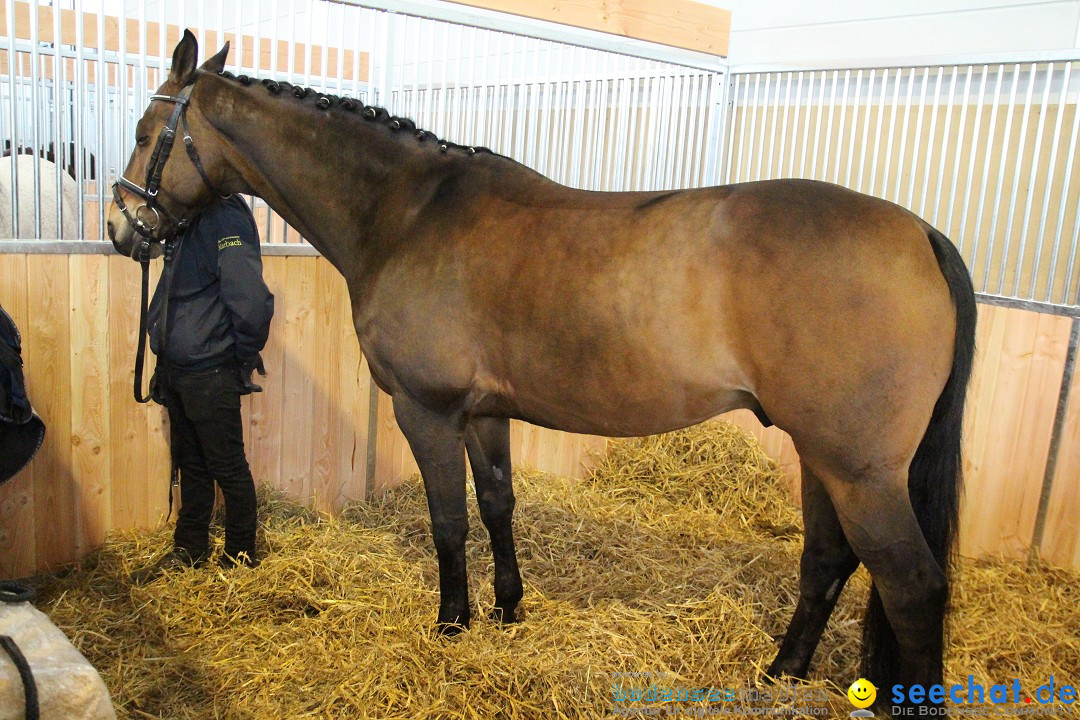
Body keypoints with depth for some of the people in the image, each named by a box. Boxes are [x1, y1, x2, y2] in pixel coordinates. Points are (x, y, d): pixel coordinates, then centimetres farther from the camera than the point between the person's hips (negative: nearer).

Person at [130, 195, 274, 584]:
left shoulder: (225, 219, -20)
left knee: (228, 468, 6)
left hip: (211, 375, -9)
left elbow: (251, 301, -30)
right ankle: (188, 550, 34)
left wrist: (245, 357, -15)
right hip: (179, 370, 9)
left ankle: (241, 556, 23)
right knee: (191, 464, 20)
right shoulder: (191, 219, 9)